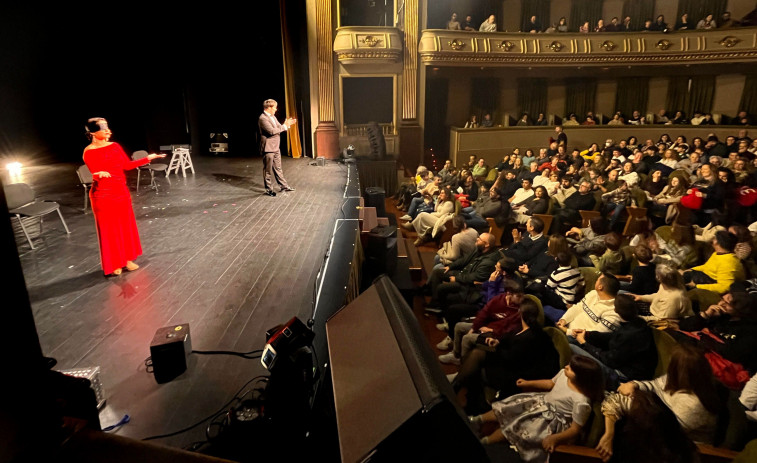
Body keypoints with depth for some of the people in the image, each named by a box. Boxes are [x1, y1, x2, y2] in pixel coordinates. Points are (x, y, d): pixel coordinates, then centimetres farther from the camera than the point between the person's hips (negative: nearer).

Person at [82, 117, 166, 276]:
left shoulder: (115, 146, 5)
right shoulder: (89, 152, -12)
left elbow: (127, 165, 9)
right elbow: (94, 172, -21)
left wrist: (148, 158, 6)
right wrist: (99, 174, -44)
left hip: (122, 192, 6)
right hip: (103, 196, -6)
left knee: (126, 226, 13)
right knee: (109, 229, 3)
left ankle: (127, 259, 28)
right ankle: (113, 264, 17)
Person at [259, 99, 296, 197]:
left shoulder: (272, 117, 12)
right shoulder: (262, 118, -17)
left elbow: (279, 128, 17)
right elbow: (272, 131, -26)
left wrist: (288, 124, 0)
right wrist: (285, 126, -20)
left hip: (276, 147, 9)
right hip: (268, 148, -9)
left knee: (278, 168, 16)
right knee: (268, 170, 3)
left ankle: (284, 186, 24)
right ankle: (268, 189, 13)